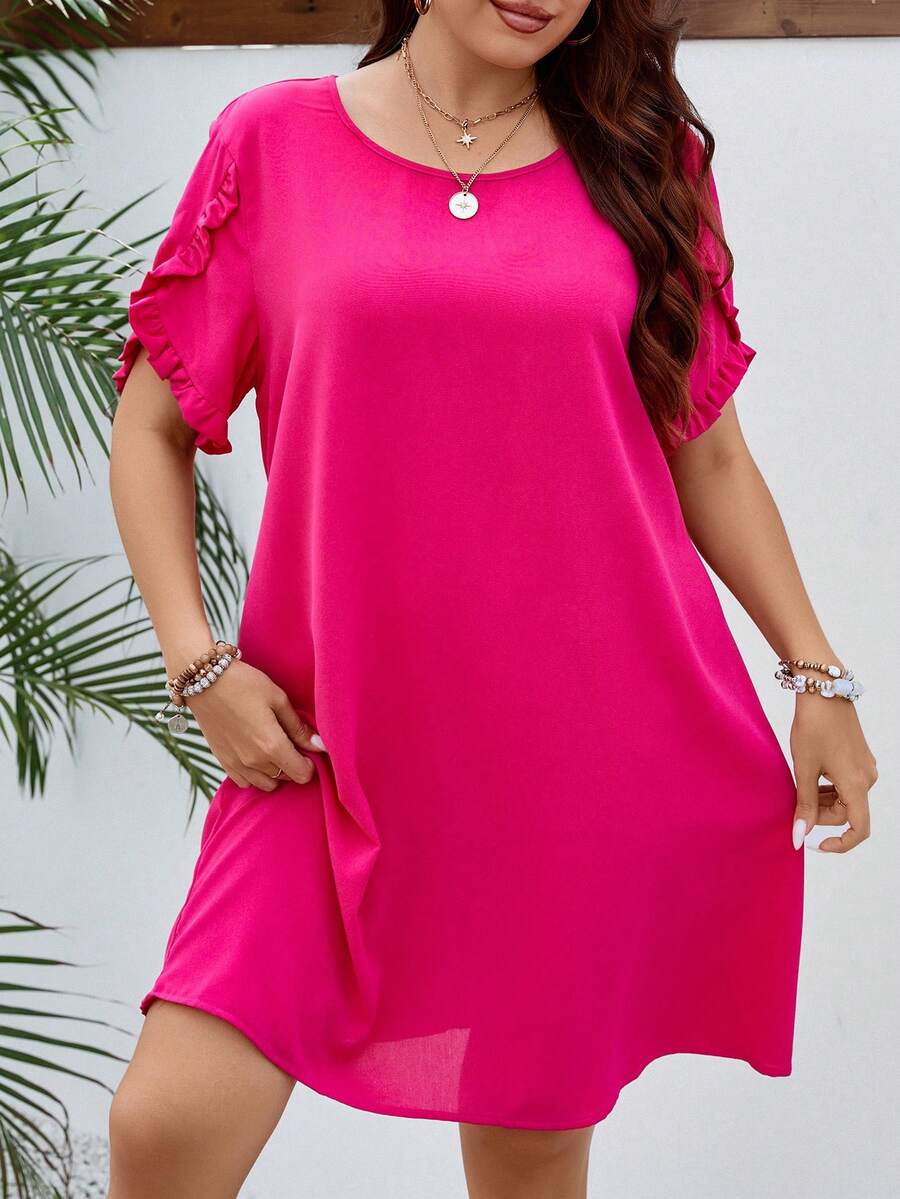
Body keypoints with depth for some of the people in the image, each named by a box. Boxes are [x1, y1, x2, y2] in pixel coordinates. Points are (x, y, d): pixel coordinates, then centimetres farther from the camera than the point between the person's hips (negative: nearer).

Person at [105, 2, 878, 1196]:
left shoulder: (648, 157, 8)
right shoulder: (273, 142, 4)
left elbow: (709, 453, 13)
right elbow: (152, 428, 7)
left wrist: (816, 672, 7)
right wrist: (198, 661, -4)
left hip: (597, 745, 1)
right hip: (337, 750, -1)